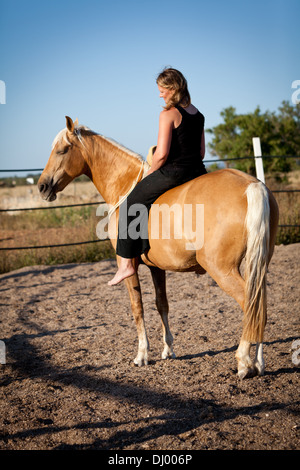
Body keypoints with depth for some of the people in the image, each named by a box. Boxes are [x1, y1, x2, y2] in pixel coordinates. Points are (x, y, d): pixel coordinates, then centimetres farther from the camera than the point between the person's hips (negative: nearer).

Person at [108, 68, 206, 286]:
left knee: (130, 204, 6)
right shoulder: (198, 114, 13)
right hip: (197, 171, 8)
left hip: (173, 171, -7)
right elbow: (202, 153, 16)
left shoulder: (168, 114, -11)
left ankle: (126, 263, 5)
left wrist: (150, 174, 0)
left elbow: (161, 154, -16)